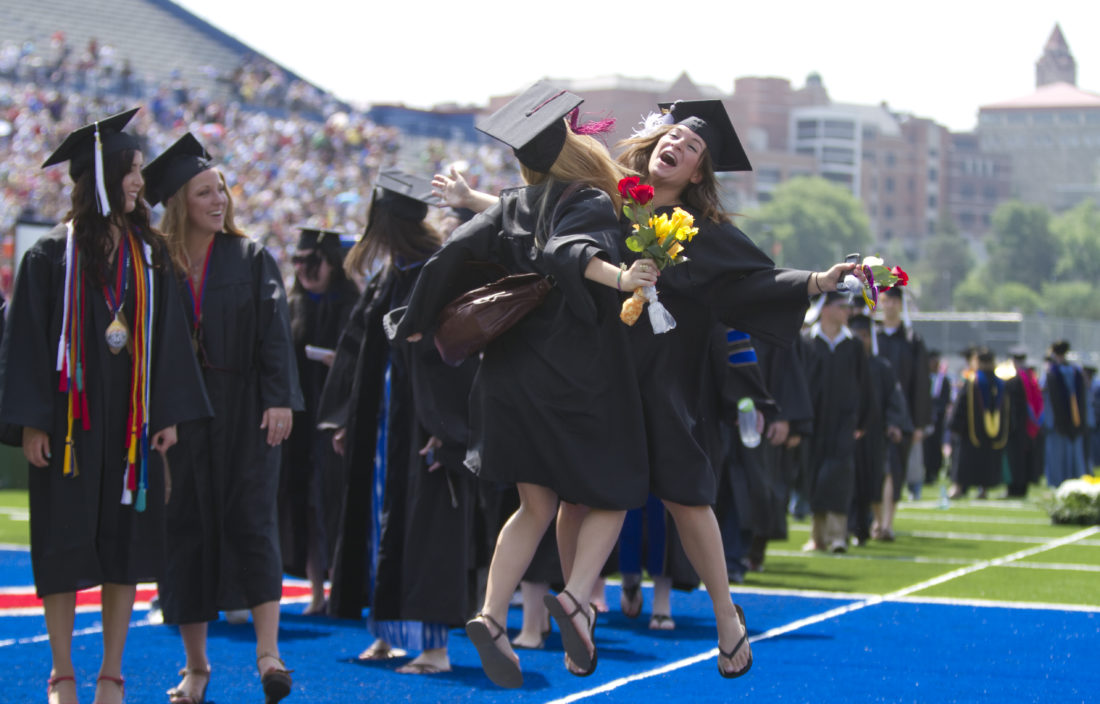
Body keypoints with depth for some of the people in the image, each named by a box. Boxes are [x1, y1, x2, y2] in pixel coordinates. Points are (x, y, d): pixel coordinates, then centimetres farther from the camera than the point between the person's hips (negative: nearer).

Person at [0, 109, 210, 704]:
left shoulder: (148, 255, 8)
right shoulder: (52, 256, -3)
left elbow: (168, 338, 8)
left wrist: (169, 414, 1)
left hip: (130, 421, 3)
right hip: (69, 418, -3)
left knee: (126, 542, 3)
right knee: (63, 543, 1)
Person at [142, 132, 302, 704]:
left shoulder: (251, 260, 5)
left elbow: (274, 334, -1)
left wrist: (279, 399, -13)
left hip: (242, 410, -1)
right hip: (178, 414, 1)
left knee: (251, 522, -7)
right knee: (187, 529, 4)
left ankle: (267, 653, -11)